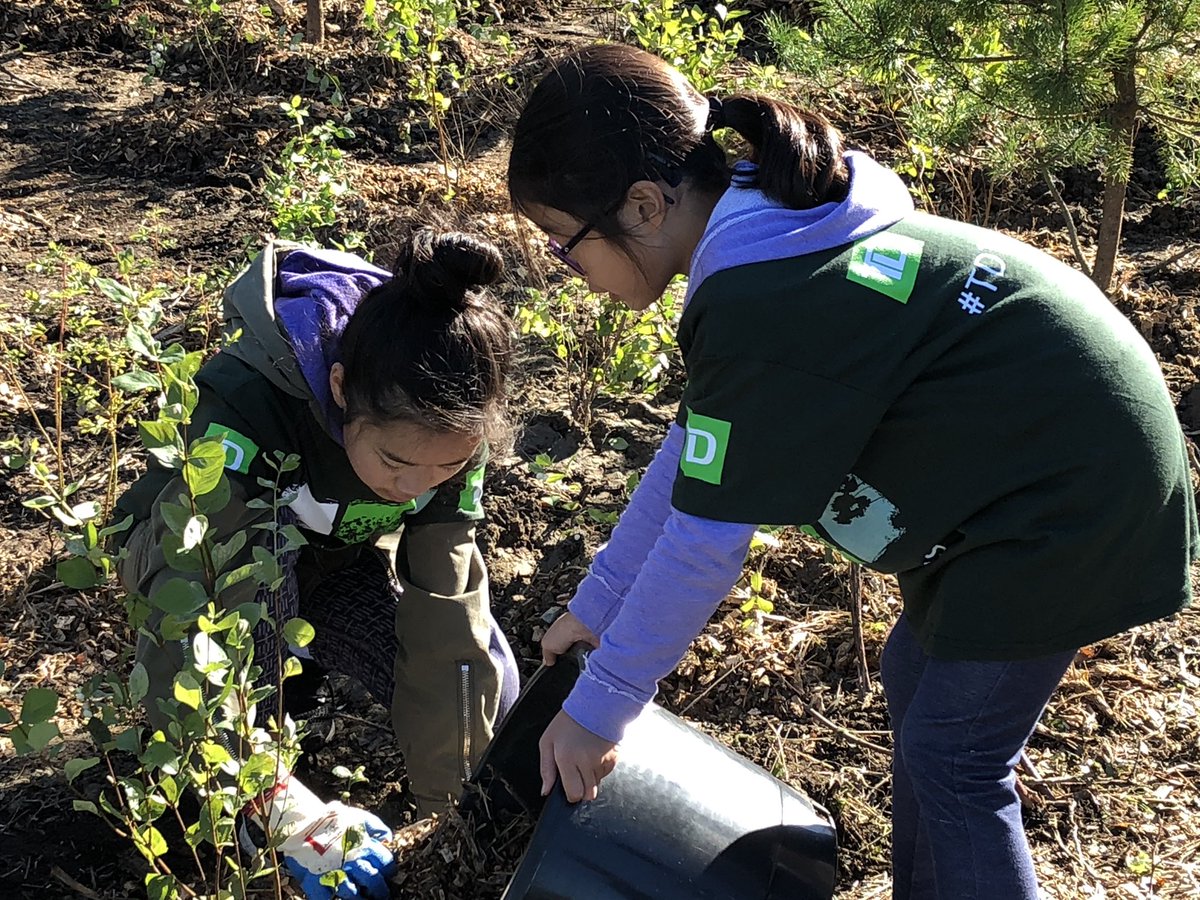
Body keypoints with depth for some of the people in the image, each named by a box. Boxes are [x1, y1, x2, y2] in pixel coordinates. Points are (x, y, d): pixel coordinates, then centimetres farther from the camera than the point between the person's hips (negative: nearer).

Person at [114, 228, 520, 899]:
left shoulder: (450, 426, -26)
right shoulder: (246, 402, -41)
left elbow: (447, 593, -23)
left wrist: (447, 787, -22)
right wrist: (257, 791, -36)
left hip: (336, 562, 4)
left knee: (489, 697, -11)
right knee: (264, 556, -39)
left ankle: (305, 659, 13)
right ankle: (272, 796, -16)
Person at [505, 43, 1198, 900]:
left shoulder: (760, 309, -30)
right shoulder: (766, 230, 0)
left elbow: (704, 542, -23)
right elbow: (692, 451, 7)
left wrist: (598, 708, -10)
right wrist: (598, 602, 12)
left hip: (1076, 498, -9)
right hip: (1060, 426, 10)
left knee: (952, 757, 0)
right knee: (918, 679, 19)